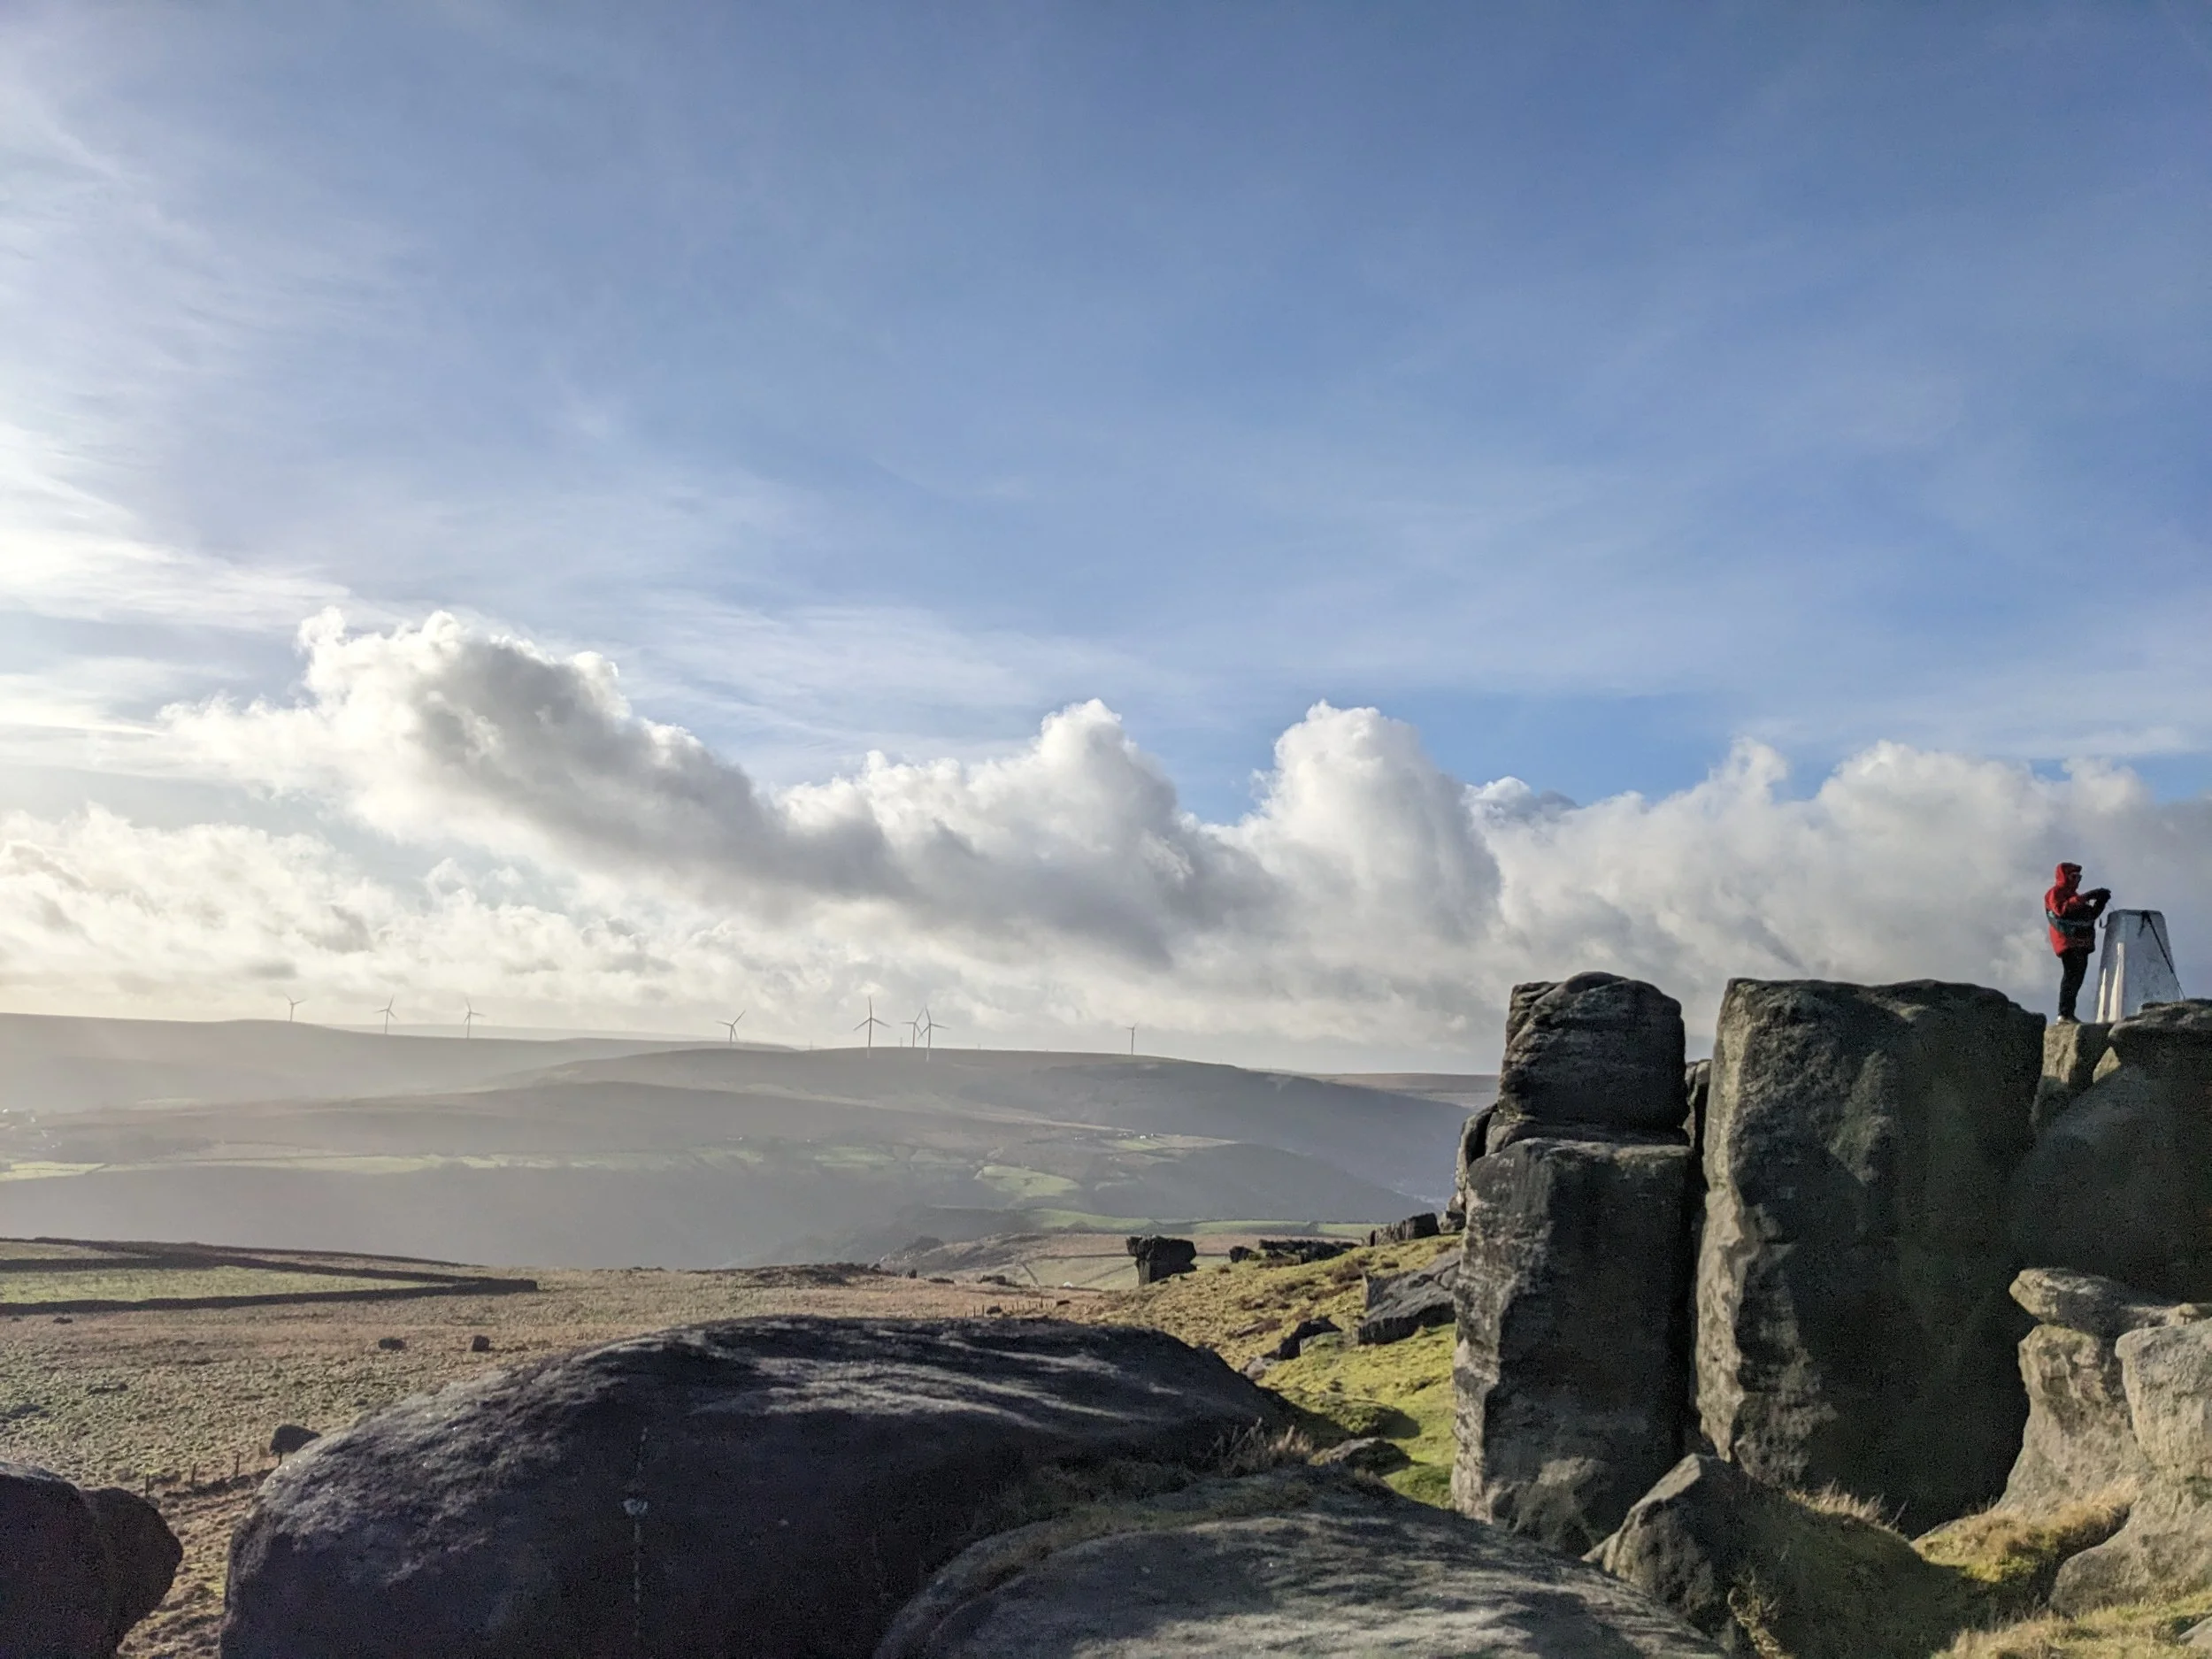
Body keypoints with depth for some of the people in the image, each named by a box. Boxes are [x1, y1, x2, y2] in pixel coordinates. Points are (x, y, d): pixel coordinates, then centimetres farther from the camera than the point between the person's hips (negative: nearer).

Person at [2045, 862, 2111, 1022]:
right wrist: (2085, 898, -23)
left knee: (2077, 977, 6)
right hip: (2068, 941, -10)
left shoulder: (2073, 895, 28)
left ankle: (2069, 1014, 8)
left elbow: (2089, 915, 26)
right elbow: (2061, 909, -22)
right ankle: (2064, 1014, -23)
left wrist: (2100, 902, 10)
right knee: (2072, 975, -18)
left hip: (2080, 942, 10)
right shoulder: (2056, 893, -1)